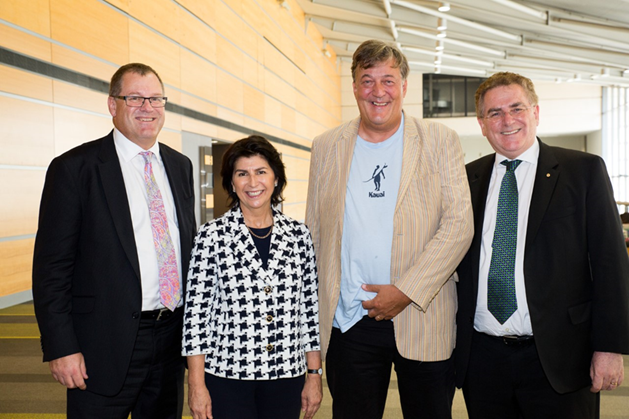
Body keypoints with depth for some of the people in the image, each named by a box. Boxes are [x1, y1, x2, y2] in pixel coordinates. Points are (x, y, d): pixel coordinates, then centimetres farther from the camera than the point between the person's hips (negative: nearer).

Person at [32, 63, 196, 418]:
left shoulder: (181, 166, 10)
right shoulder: (74, 168, -7)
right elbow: (52, 266, -9)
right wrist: (61, 348, -14)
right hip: (106, 344, -5)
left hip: (172, 336, 5)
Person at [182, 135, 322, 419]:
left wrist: (314, 375, 5)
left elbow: (310, 307, 6)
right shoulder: (212, 235, -5)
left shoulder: (298, 235, 3)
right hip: (226, 375, -2)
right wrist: (196, 385, -6)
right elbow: (196, 311, -4)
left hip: (287, 375, 3)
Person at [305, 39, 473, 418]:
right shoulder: (326, 147, 9)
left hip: (425, 322, -1)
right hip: (348, 322, 2)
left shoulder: (441, 141, 2)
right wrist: (315, 311, 5)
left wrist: (406, 291, -14)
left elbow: (459, 226, -6)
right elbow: (314, 231, 11)